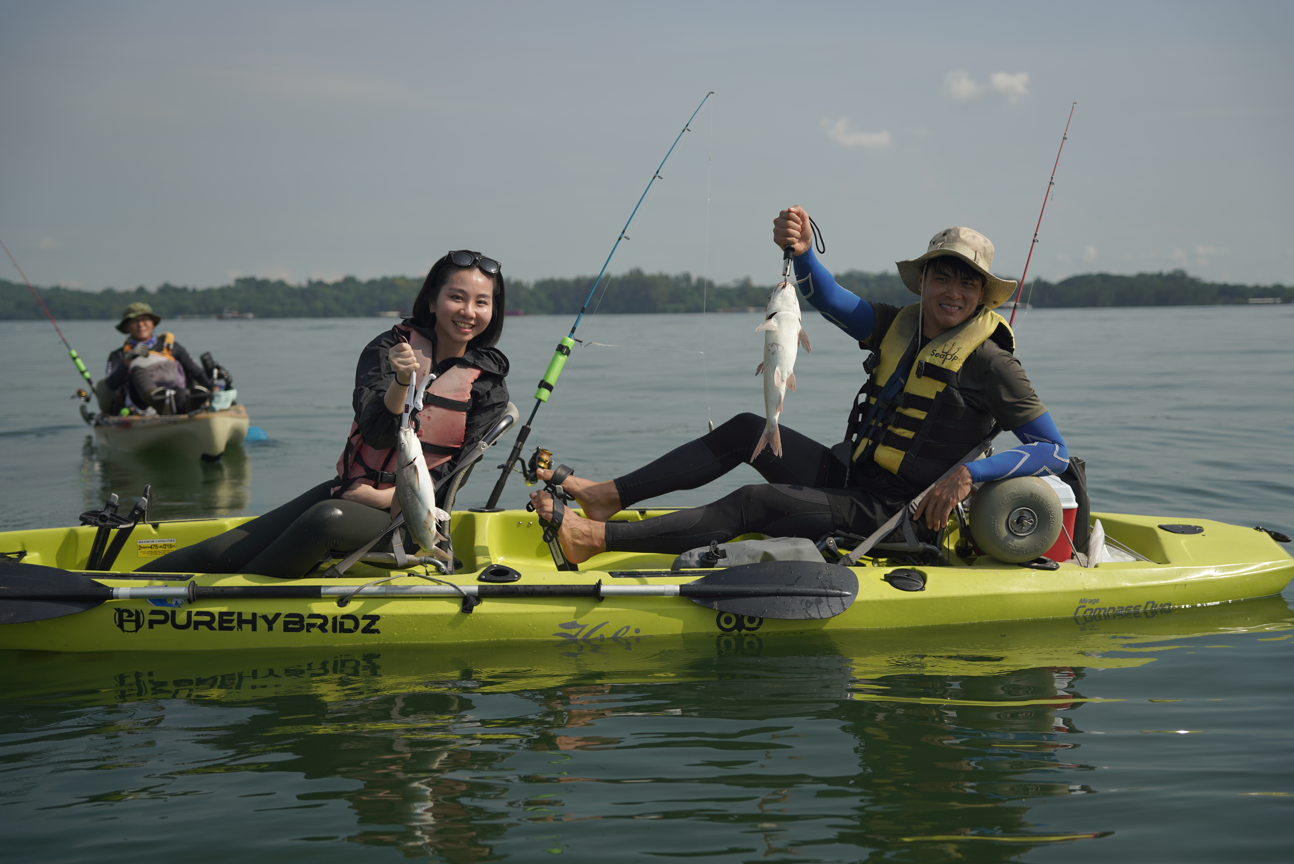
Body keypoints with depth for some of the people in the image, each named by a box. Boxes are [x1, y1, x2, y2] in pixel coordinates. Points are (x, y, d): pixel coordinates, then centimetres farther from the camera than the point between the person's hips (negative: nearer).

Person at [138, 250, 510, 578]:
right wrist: (401, 382, -32)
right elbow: (377, 432, -13)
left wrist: (383, 498, -15)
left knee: (327, 518, -35)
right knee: (220, 553, -11)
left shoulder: (489, 385, -1)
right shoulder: (388, 348, 1)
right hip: (347, 493, 3)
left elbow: (451, 474, -4)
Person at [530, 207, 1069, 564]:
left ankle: (592, 540, -27)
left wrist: (968, 475, -26)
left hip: (892, 518, -8)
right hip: (848, 479, 8)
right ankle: (608, 496, 2)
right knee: (745, 430, 3)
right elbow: (829, 299, -4)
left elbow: (1056, 450, -16)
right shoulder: (898, 327, 8)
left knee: (757, 503, -23)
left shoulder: (988, 362, -12)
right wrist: (801, 249, -25)